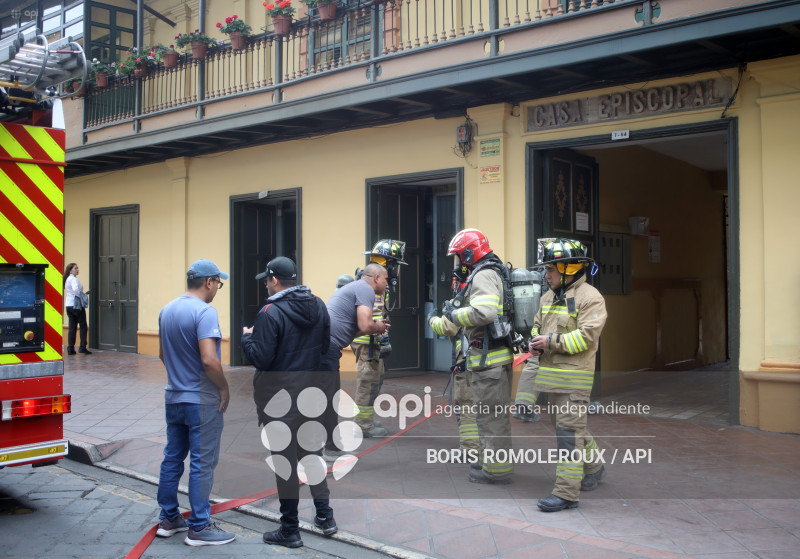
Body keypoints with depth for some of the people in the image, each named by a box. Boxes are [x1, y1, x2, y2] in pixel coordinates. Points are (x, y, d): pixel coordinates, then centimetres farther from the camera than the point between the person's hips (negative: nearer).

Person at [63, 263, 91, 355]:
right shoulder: (74, 279, -12)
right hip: (76, 305, -9)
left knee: (72, 327, 8)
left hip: (69, 305, 9)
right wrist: (81, 296, -13)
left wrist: (84, 293, 14)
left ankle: (70, 349, 6)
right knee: (83, 326, 0)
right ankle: (82, 347, -3)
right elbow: (75, 289, -30)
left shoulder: (67, 279, 17)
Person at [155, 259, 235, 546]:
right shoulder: (204, 312, -19)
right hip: (202, 400, -8)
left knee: (172, 459, 16)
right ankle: (199, 528, 7)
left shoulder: (167, 310, 8)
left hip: (173, 397, 8)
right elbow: (209, 360, -26)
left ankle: (168, 519, 26)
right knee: (202, 464, 0)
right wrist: (224, 388, -13)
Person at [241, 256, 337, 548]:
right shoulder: (318, 306, 3)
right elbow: (325, 348, 11)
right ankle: (325, 516, 25)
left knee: (285, 460, 4)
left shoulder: (271, 313, -19)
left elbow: (261, 360, -19)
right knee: (311, 452, 20)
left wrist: (247, 337, -2)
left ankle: (290, 530, 16)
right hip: (312, 390, 6)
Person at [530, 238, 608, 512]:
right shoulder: (549, 297, 16)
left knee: (569, 430, -9)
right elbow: (538, 324, 25)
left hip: (575, 375, -9)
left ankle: (566, 492, -6)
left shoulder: (589, 297, -11)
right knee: (564, 425, 19)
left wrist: (552, 341, -20)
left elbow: (587, 336, -20)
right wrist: (535, 342, 3)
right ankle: (593, 467, 40)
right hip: (553, 374, 9)